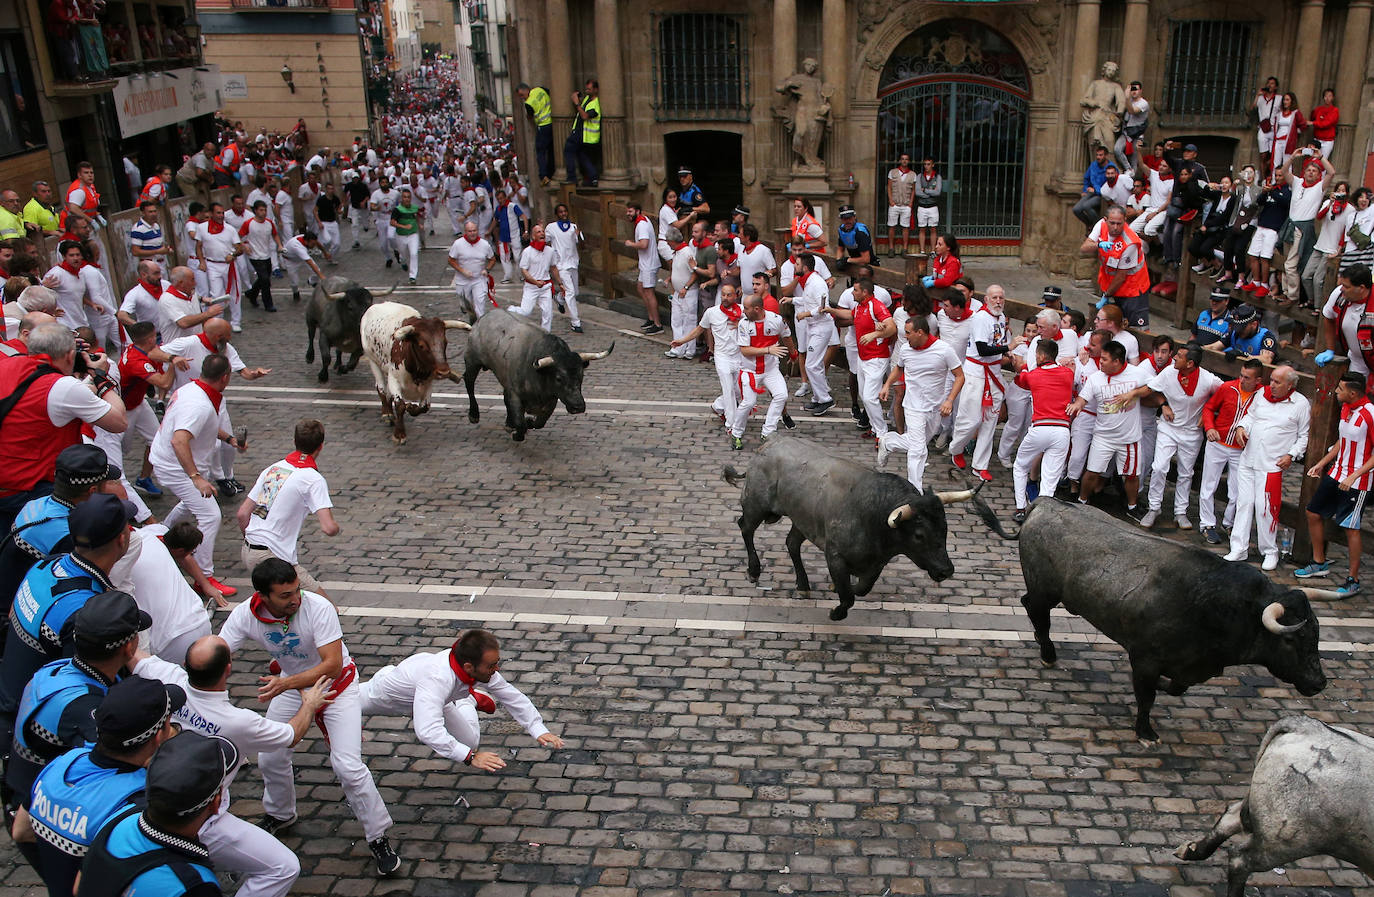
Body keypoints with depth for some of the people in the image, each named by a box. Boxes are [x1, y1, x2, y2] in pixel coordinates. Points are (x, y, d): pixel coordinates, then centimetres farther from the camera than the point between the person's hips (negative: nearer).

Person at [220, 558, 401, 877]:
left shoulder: (318, 608, -34)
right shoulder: (245, 616, -21)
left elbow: (333, 664, -37)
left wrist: (287, 684, -50)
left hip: (335, 684, -5)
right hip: (290, 685, 5)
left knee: (348, 766, -14)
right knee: (270, 758, 11)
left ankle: (379, 839, 4)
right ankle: (279, 815, 44)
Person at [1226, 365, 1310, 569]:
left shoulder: (1301, 404, -3)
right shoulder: (1262, 395, 7)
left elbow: (1304, 435, 2)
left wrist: (1292, 455, -8)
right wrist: (1241, 427, 1)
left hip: (1273, 465, -4)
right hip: (1248, 460, 4)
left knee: (1265, 507, -6)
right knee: (1244, 502, 5)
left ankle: (1270, 552, 10)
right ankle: (1239, 548, 12)